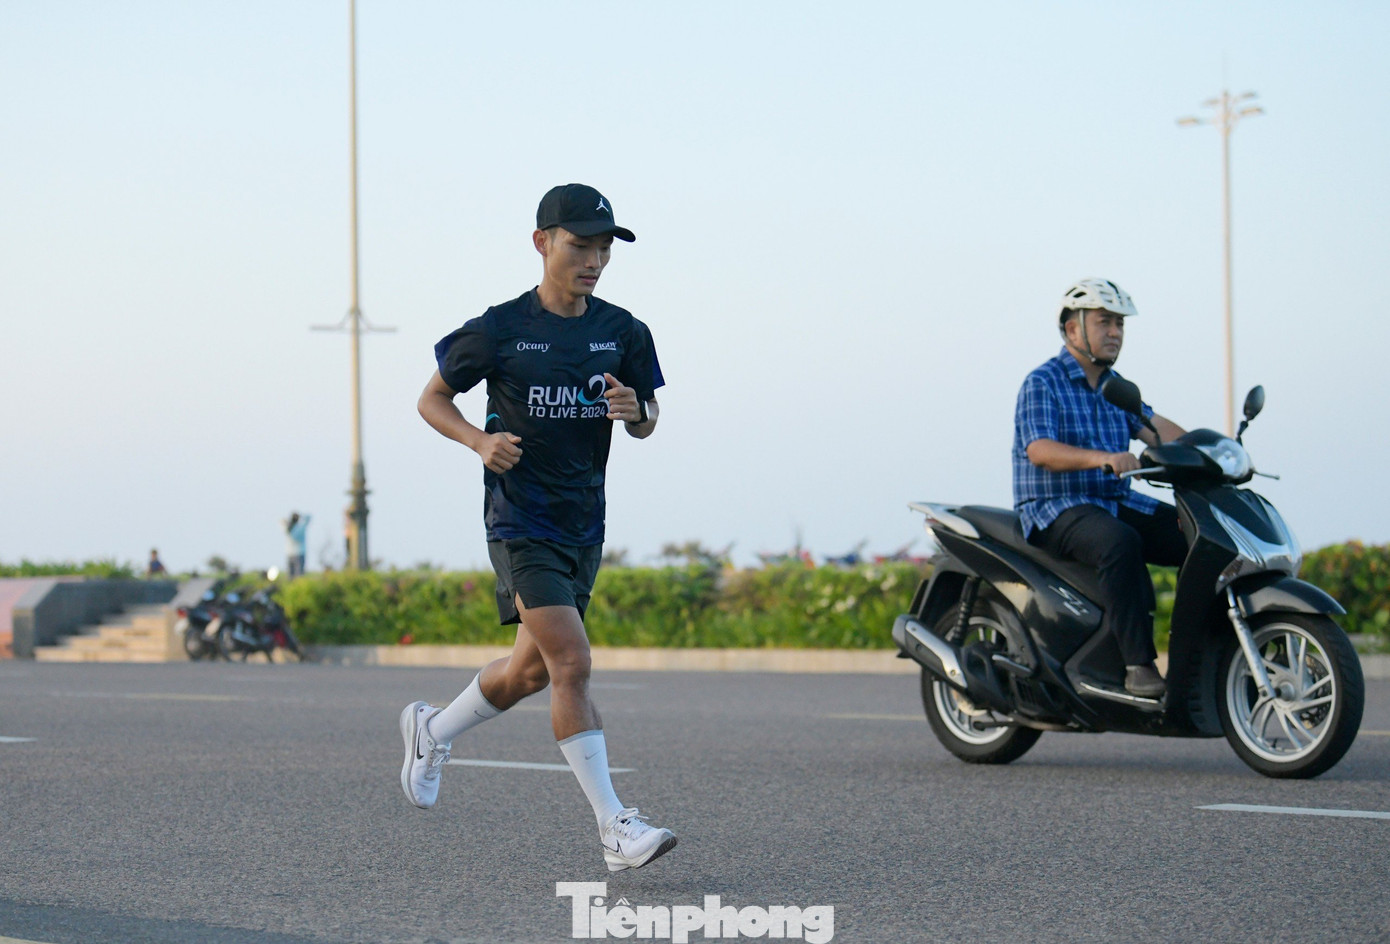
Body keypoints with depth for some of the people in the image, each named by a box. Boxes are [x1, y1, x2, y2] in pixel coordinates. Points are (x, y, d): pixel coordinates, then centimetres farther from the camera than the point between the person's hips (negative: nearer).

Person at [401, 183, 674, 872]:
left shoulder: (622, 333, 3)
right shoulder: (500, 331, -8)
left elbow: (645, 426, 11)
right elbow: (432, 398, 3)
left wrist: (635, 410, -13)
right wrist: (481, 440, -15)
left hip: (584, 525, 6)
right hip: (521, 524, -6)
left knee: (531, 671, 15)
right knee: (572, 664, -16)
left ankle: (432, 731, 43)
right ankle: (615, 830, -16)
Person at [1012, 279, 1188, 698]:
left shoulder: (1116, 387, 17)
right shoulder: (1042, 384, -6)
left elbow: (1152, 426, 2)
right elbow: (1040, 450, -22)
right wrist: (1102, 458, -39)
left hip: (1116, 503, 8)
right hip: (1055, 510, -8)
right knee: (1120, 543, -37)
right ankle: (1138, 665, -38)